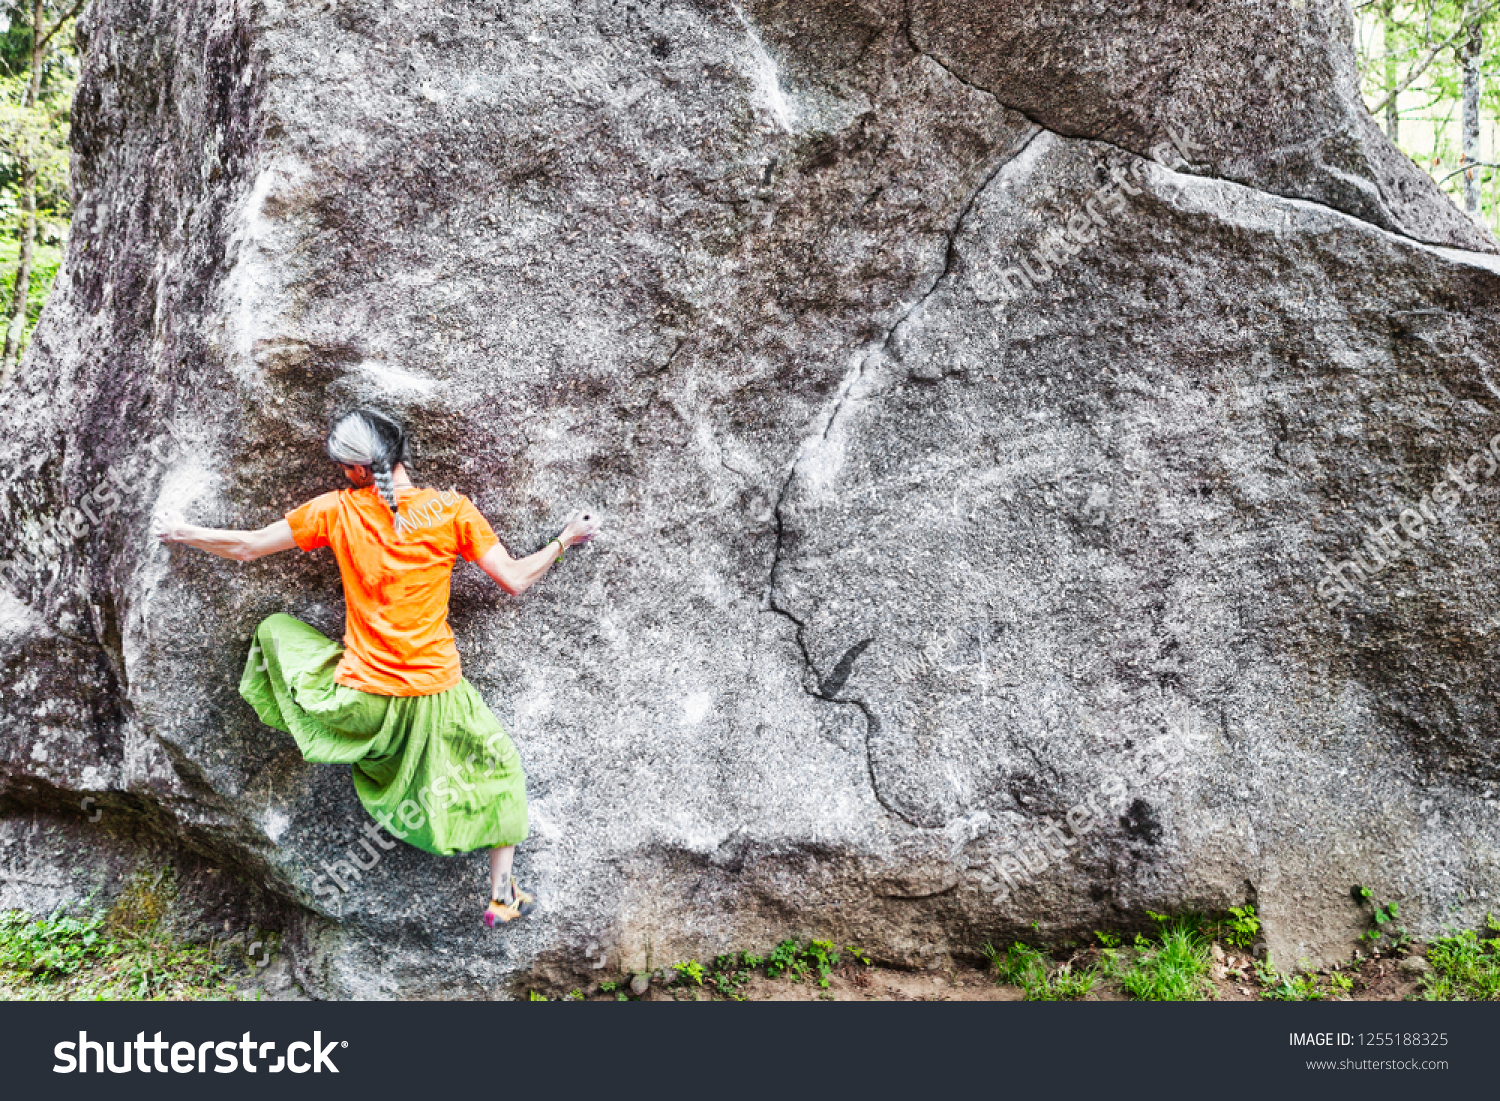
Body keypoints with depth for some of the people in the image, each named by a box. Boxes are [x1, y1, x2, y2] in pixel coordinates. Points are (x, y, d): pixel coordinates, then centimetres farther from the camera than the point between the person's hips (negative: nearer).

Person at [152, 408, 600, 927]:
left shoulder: (337, 510, -5)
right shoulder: (452, 510, -9)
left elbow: (245, 547, 5)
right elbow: (515, 580, -7)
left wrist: (182, 532, 23)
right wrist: (566, 539, 9)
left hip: (361, 700, 0)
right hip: (435, 691, 0)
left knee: (275, 628, 26)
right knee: (497, 768, 25)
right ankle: (503, 895, 24)